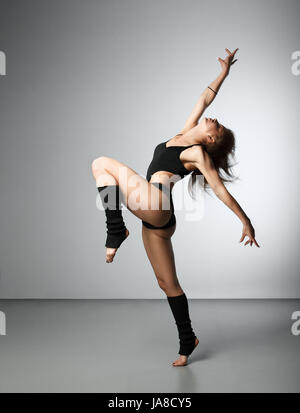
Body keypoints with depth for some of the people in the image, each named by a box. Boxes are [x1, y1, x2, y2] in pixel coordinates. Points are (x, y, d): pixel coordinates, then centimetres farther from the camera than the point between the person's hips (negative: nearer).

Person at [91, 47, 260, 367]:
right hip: (155, 218, 8)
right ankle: (187, 340, 22)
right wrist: (223, 73, 33)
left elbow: (221, 190, -5)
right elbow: (204, 100, 24)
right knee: (168, 283, 12)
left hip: (155, 204, -8)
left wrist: (246, 222, -6)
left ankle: (116, 232, -14)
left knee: (102, 164, -6)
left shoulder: (198, 153, -2)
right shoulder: (183, 136, 18)